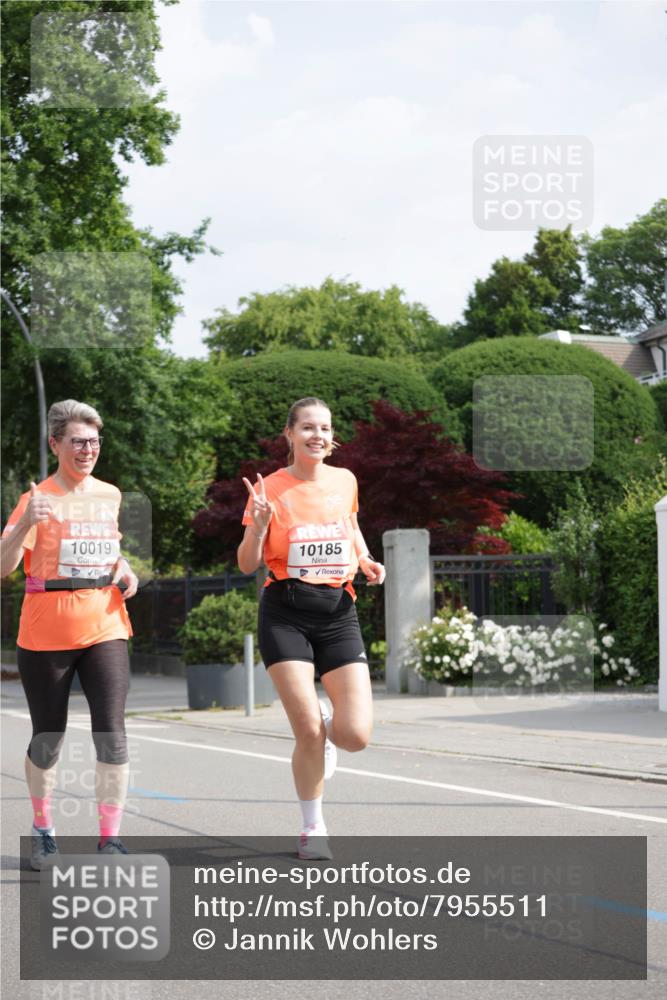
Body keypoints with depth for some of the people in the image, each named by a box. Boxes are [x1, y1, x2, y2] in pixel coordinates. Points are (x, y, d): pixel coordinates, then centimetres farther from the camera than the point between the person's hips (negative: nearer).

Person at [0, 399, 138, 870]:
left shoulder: (110, 495, 9)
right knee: (48, 739, 8)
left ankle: (110, 838, -6)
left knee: (112, 733, -10)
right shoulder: (39, 498, -6)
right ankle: (44, 833, 26)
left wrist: (124, 569, 6)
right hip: (45, 633, -3)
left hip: (104, 629, 3)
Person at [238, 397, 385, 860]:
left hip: (338, 613, 3)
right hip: (286, 615, -3)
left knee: (357, 735, -9)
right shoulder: (271, 488, -3)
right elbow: (248, 564, -2)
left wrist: (366, 560, 8)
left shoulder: (345, 481, 7)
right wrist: (259, 522, -19)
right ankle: (313, 827, 13)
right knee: (309, 733, -9)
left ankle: (325, 724, 29)